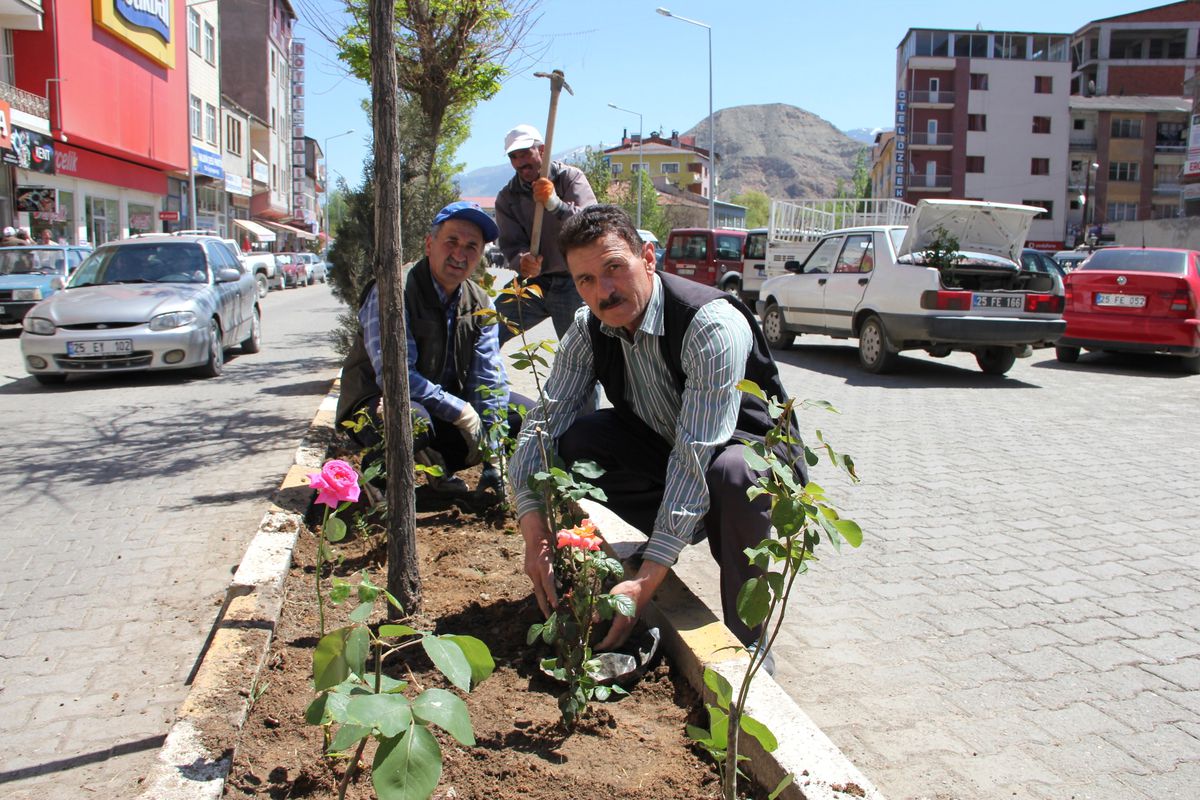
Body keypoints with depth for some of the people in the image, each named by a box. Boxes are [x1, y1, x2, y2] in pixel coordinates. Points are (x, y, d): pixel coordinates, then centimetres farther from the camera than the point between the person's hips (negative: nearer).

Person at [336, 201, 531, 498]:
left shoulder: (480, 304, -1)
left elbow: (489, 379, -4)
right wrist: (461, 411, -27)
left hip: (447, 404, 7)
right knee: (413, 420, -41)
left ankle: (439, 464, 9)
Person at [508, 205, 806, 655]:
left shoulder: (712, 325, -31)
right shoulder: (589, 329, -11)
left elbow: (696, 457, -36)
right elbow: (545, 420, -14)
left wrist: (647, 579, -40)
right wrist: (534, 530, -29)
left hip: (750, 446, -5)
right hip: (660, 446, 5)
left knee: (730, 475, -41)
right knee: (570, 440, -18)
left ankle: (747, 640, -17)